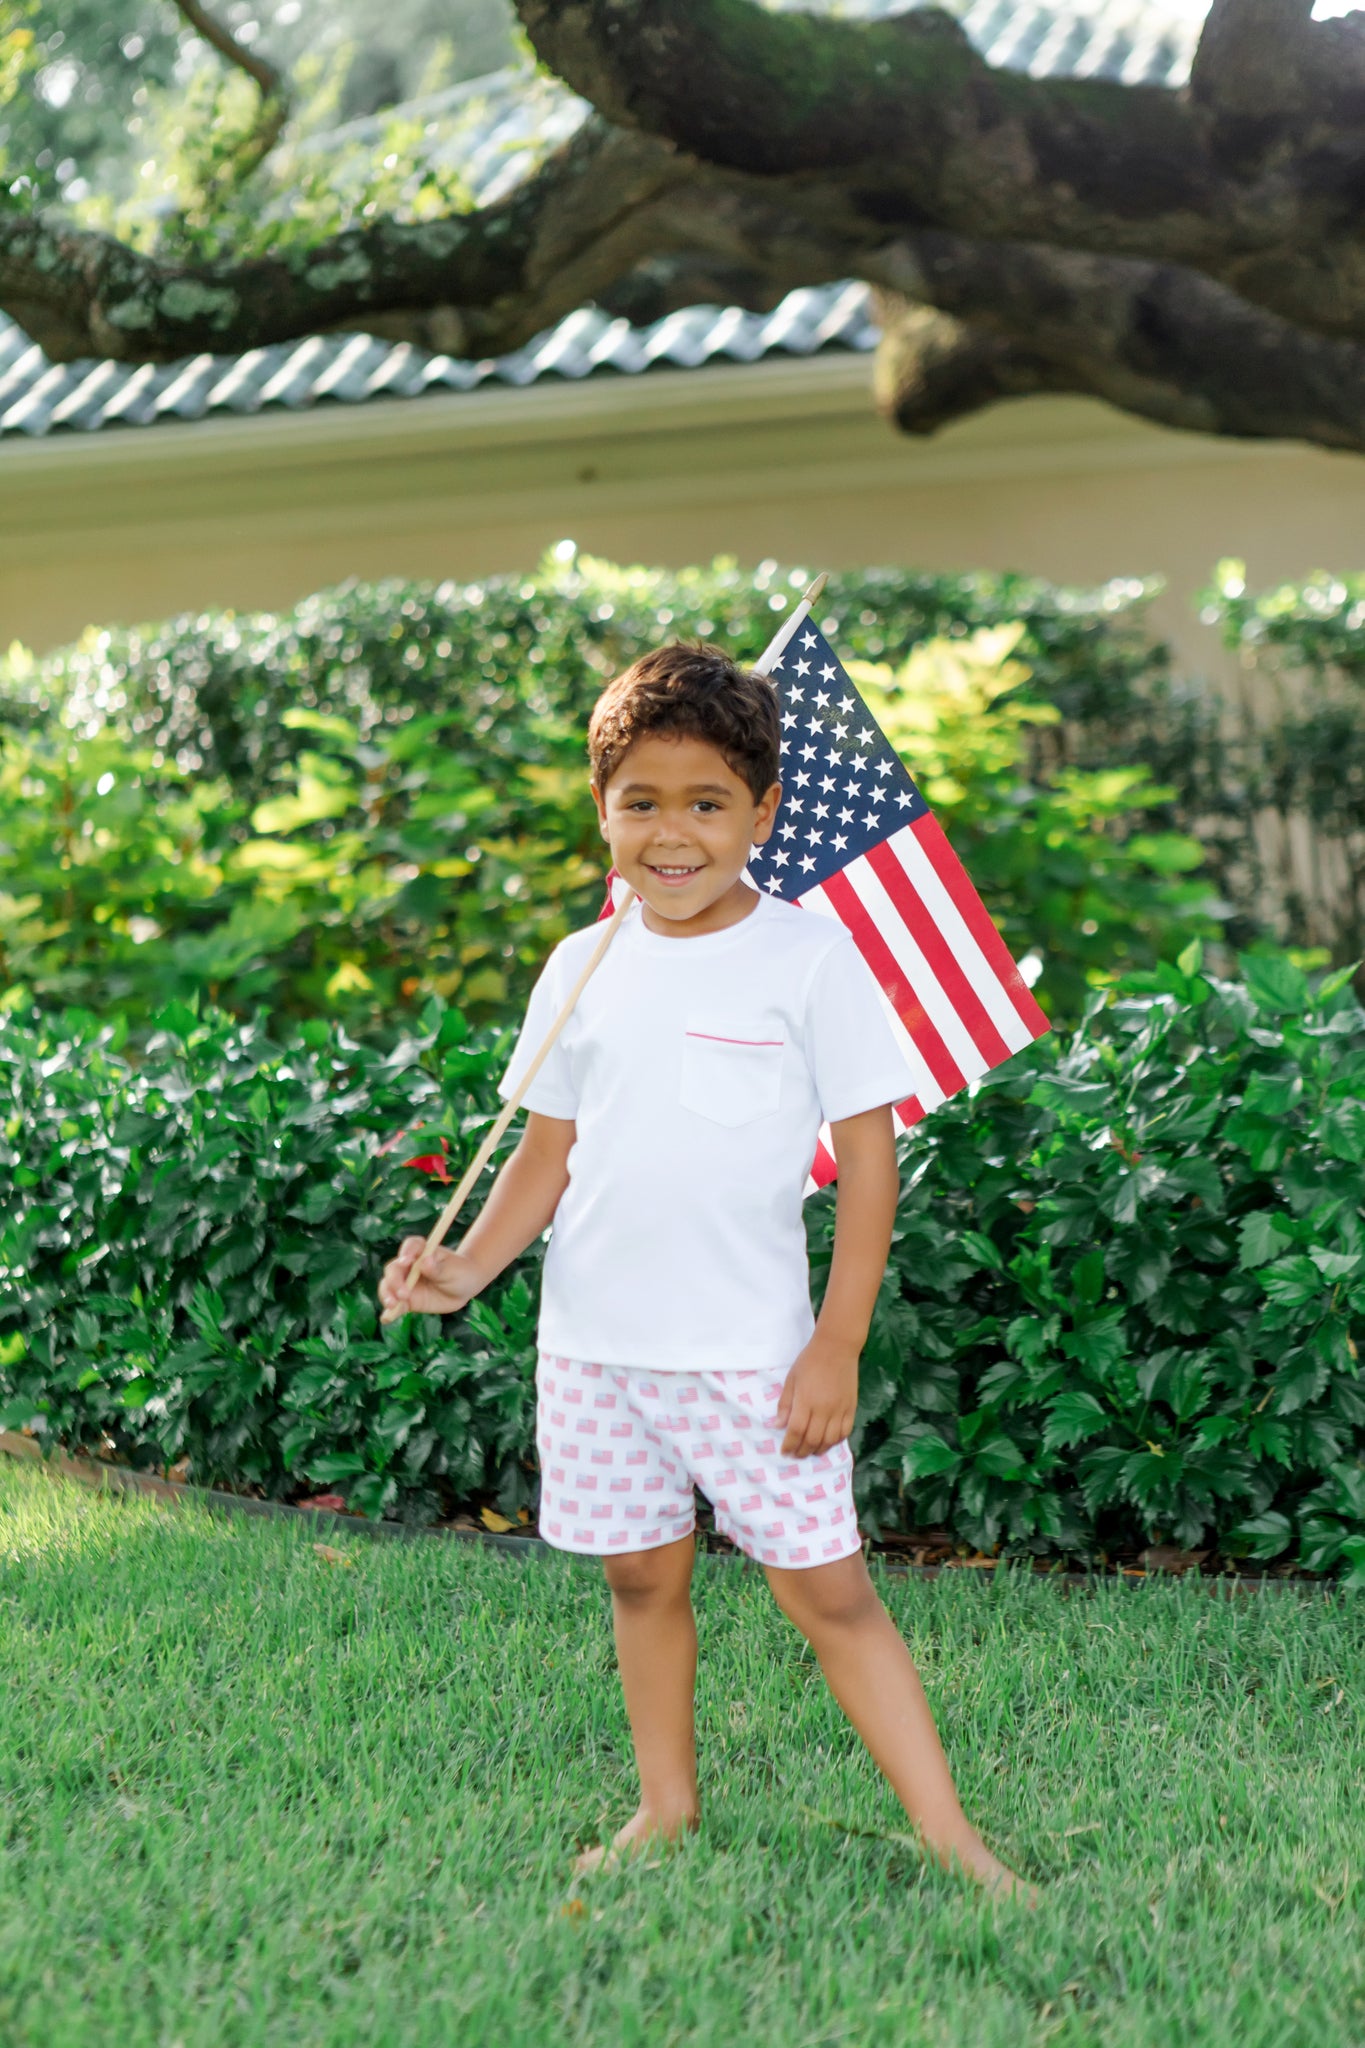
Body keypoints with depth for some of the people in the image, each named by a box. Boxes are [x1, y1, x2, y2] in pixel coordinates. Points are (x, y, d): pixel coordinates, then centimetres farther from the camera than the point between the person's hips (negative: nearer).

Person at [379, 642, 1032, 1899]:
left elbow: (869, 1151, -6)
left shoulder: (810, 957, -6)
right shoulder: (583, 969, 6)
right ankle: (667, 1807, 30)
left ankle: (948, 1835, 6)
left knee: (828, 1587, -3)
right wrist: (469, 1266, -3)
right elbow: (549, 1149, 13)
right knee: (642, 1574, 14)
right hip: (593, 1344, 4)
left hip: (753, 1350, -4)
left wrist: (838, 1344, -9)